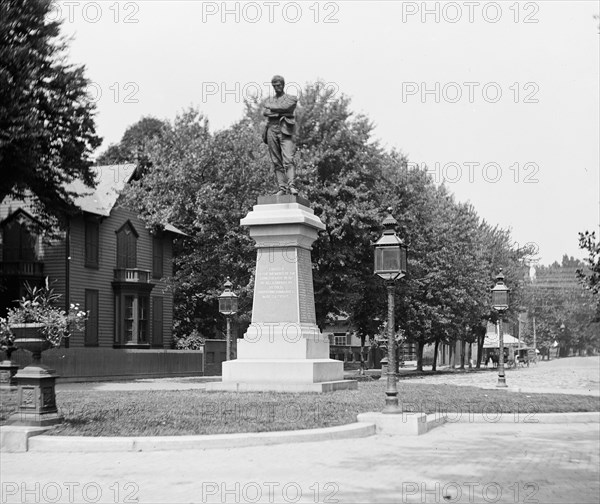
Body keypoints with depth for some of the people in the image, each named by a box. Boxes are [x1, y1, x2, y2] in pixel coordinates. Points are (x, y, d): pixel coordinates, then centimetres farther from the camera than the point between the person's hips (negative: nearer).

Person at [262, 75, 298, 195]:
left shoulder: (292, 99, 13)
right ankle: (282, 188, -4)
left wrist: (270, 107, 6)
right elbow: (265, 113, 6)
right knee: (276, 162, -2)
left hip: (285, 130, -4)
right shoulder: (269, 100, 24)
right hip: (272, 130, 4)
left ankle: (292, 186, -28)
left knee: (288, 160, -19)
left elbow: (284, 107, -7)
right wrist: (281, 113, -4)